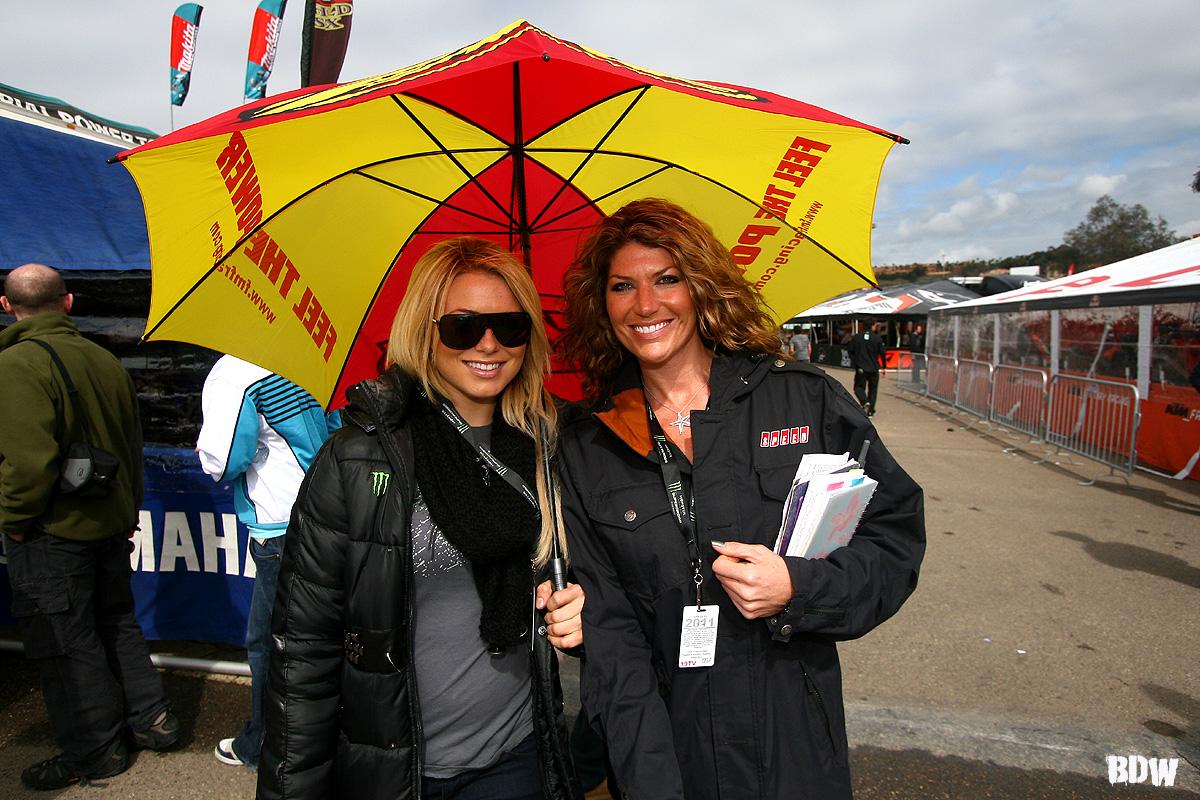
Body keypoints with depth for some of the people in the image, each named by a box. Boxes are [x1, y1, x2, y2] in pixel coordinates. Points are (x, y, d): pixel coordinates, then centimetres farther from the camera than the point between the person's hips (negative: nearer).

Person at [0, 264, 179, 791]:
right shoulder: (105, 359, 5)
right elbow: (132, 445, 11)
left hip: (51, 535, -7)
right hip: (110, 524, 7)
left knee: (65, 645, 6)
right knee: (116, 623, 21)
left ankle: (95, 752, 19)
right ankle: (152, 720, 30)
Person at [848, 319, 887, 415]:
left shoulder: (856, 337, -1)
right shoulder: (877, 338, -6)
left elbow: (851, 352, 3)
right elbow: (882, 353, -3)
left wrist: (853, 364, 15)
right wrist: (884, 366, 9)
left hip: (860, 368, 0)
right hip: (873, 368, 0)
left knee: (859, 387, 9)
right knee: (872, 389, 12)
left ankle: (865, 402, -19)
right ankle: (870, 411, 11)